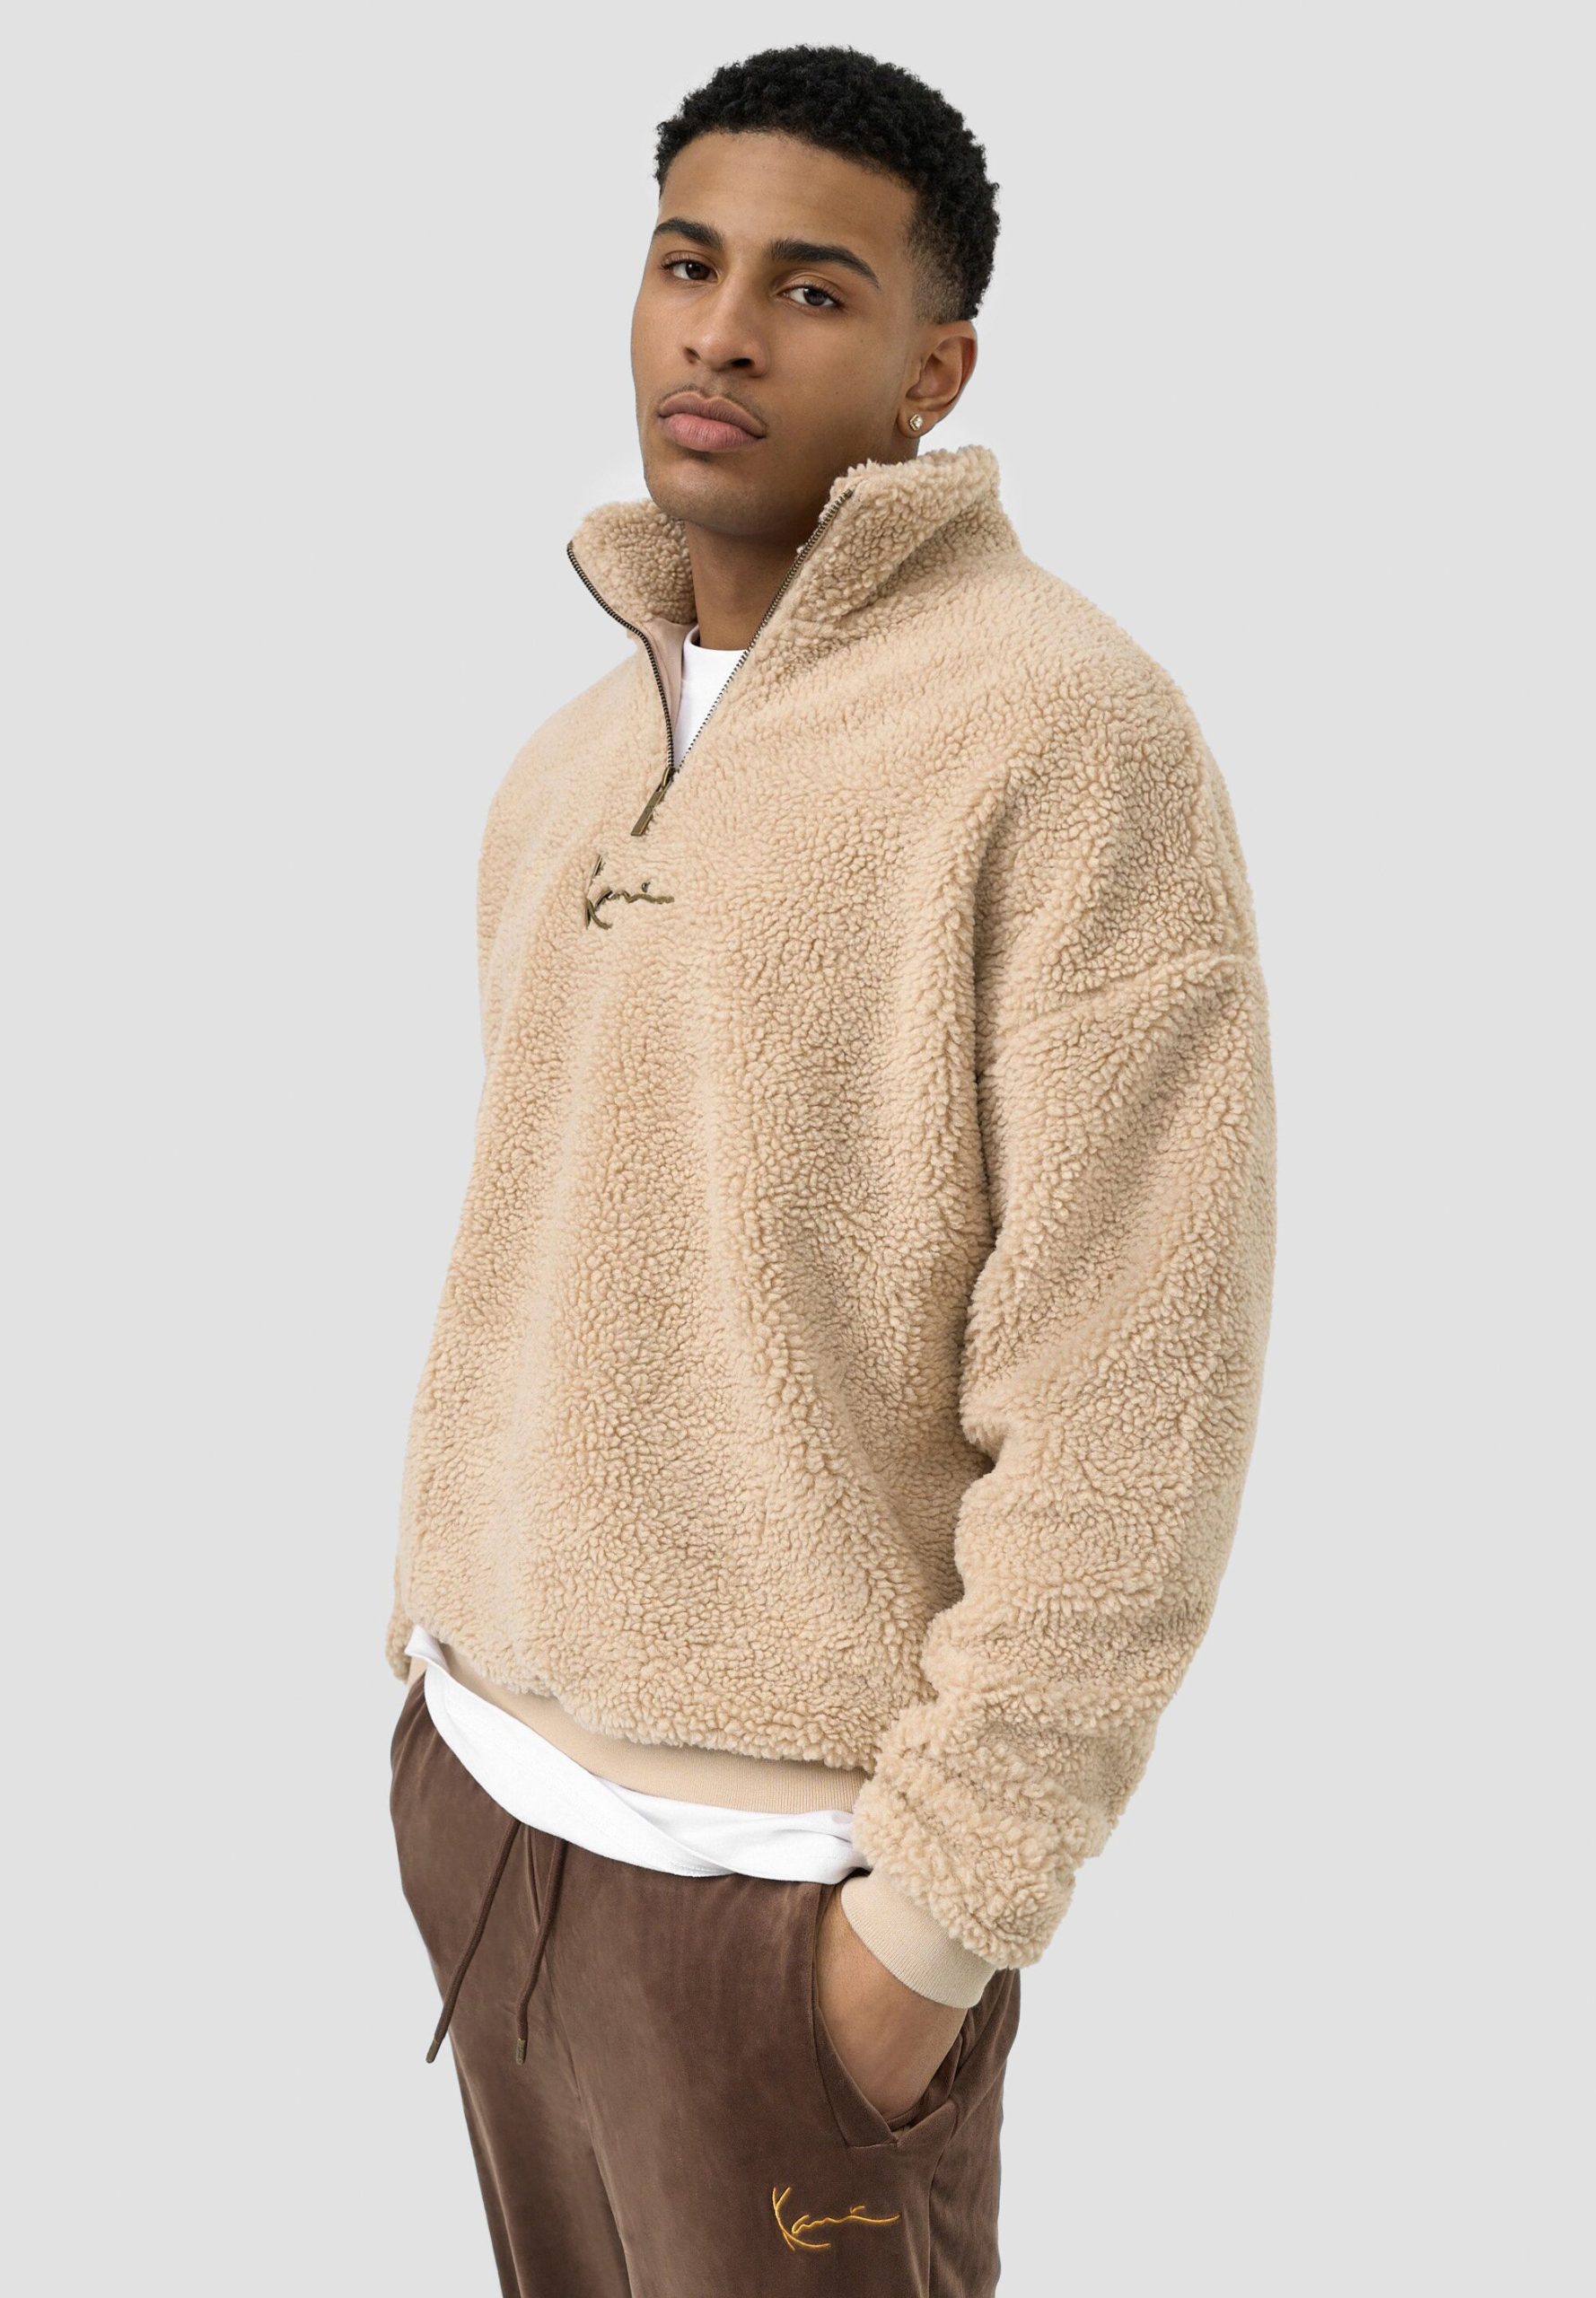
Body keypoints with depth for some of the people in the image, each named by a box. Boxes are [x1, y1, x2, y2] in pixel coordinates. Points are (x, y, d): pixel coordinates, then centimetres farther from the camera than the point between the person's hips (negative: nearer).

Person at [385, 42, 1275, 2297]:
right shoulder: (566, 765, 9)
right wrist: (434, 1647, 16)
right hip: (483, 1780, 7)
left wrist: (940, 1907, -16)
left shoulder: (1069, 734, -15)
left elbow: (1130, 1400, -18)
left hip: (778, 1850, -6)